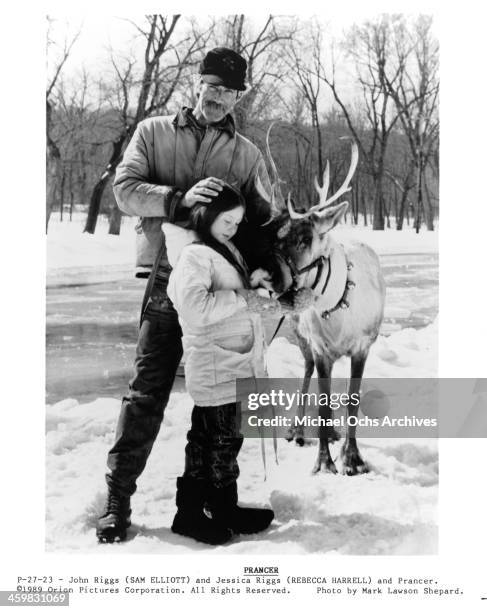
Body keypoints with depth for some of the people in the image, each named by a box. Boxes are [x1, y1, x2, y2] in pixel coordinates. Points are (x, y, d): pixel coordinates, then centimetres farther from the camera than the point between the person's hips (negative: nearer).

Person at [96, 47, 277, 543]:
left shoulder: (247, 154, 13)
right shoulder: (153, 131, 8)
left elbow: (262, 220, 10)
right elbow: (125, 188, -4)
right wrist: (180, 198, -20)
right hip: (169, 282, -2)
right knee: (147, 392, -6)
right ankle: (117, 497, 3)